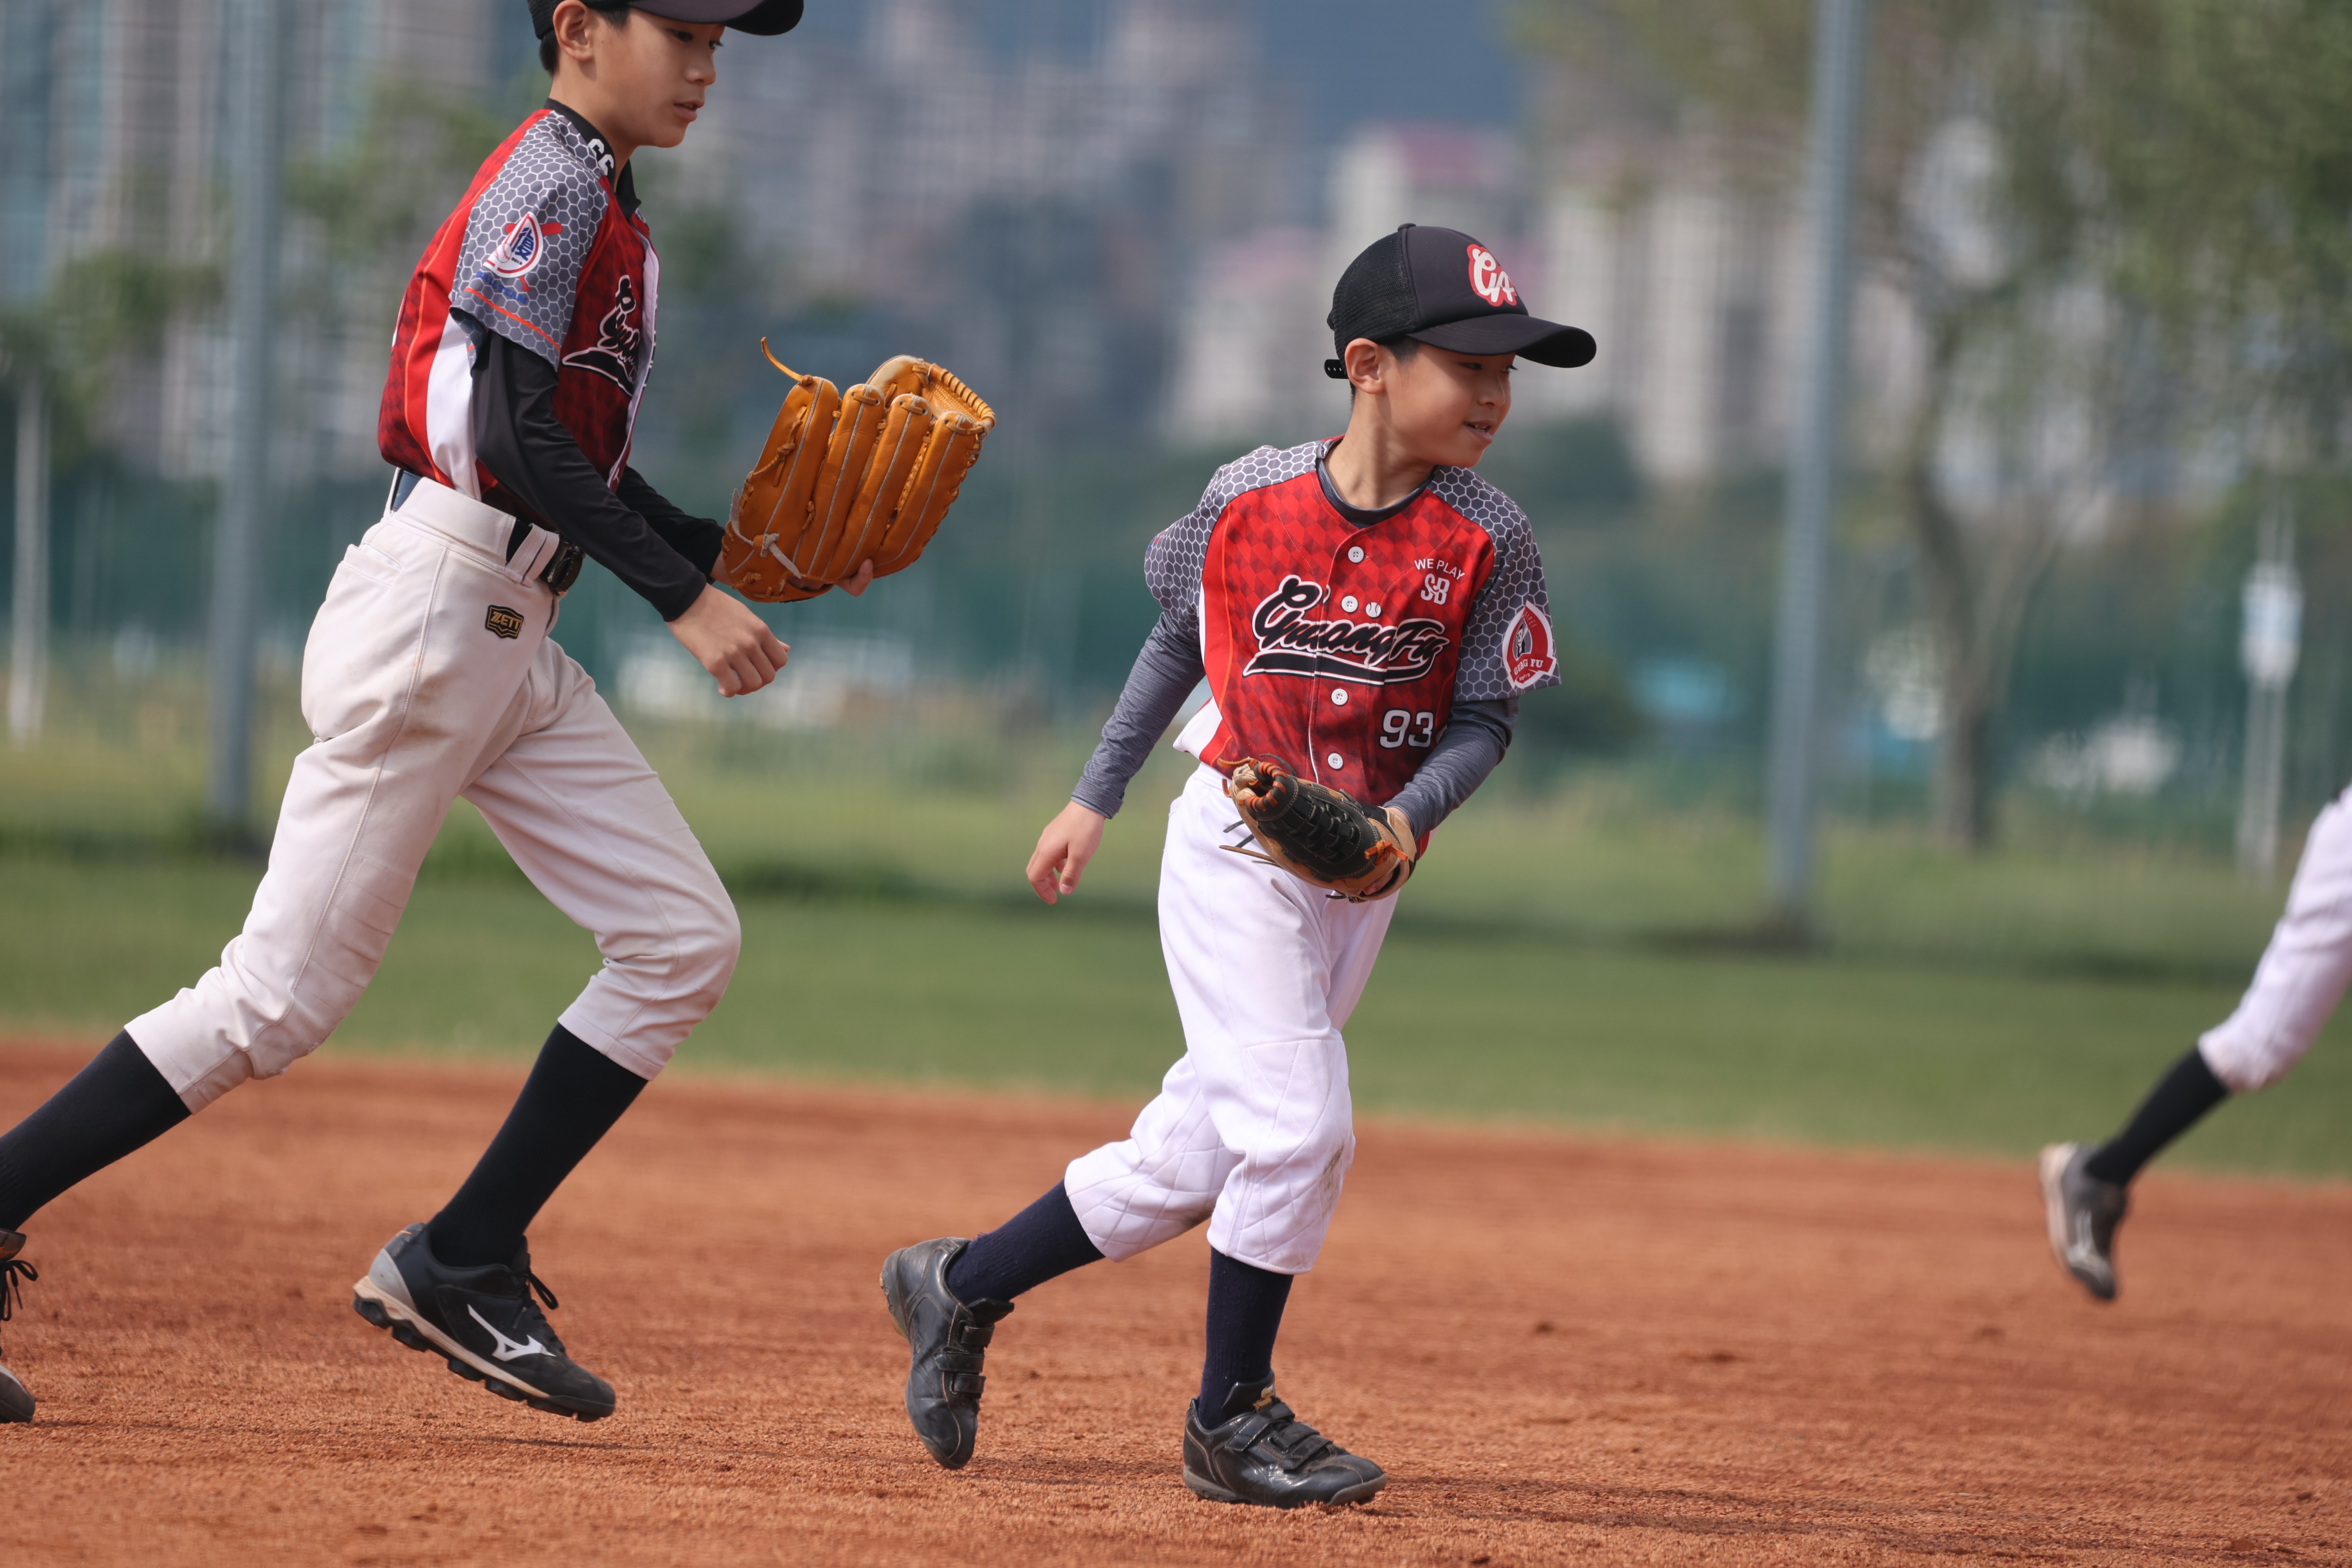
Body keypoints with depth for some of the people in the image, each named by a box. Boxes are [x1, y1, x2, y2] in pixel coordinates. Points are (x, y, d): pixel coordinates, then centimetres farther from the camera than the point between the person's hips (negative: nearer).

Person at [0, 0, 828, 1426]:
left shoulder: (603, 210, 19)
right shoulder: (553, 185, -11)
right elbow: (516, 434, -21)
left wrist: (728, 550, 12)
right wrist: (683, 598, -22)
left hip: (513, 645, 10)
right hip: (435, 611, -10)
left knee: (686, 939, 3)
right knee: (286, 995, -10)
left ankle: (463, 1267, 5)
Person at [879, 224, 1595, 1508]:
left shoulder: (1486, 538, -8)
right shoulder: (1248, 498, -9)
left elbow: (1483, 718, -3)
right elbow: (1182, 636, 7)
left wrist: (1407, 817, -22)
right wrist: (1096, 796, 12)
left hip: (1362, 871, 3)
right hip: (1233, 839, -3)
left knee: (1191, 1160, 6)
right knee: (1298, 1124, -16)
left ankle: (960, 1287, 26)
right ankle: (1231, 1419, 0)